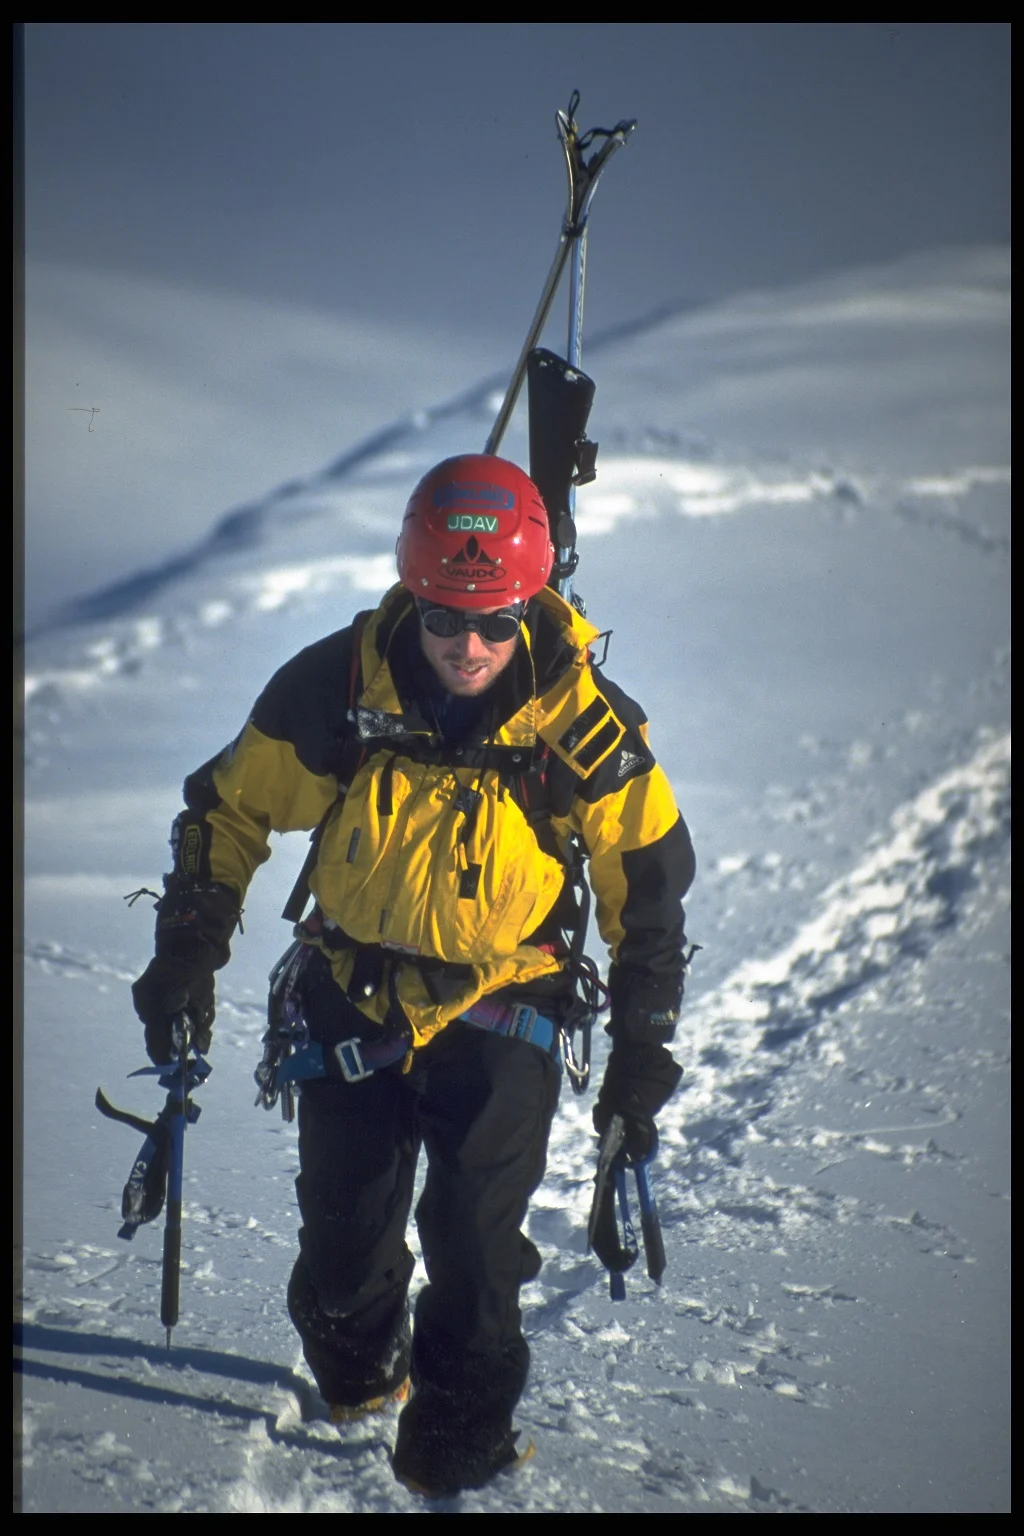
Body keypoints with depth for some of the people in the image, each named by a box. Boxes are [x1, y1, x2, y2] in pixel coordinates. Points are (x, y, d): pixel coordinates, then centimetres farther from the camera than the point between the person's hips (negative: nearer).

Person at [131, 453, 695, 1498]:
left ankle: (456, 1449, 6)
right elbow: (229, 808, 3)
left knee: (475, 1241, -14)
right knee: (342, 1234, 8)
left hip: (501, 1006, -2)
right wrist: (186, 955, 1)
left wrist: (642, 1046, 0)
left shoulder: (585, 725, -16)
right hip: (352, 994, 2)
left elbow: (648, 877, -1)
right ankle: (355, 1373, 41)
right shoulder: (333, 689, -14)